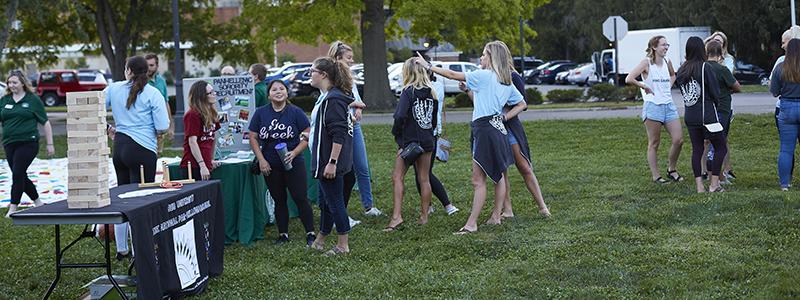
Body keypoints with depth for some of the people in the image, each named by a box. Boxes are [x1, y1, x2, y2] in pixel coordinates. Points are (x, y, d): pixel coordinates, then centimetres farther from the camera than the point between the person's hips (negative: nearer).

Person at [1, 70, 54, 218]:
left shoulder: (33, 99, 0)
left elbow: (45, 123, 4)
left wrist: (50, 144, 2)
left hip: (28, 143, -5)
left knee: (17, 174, -11)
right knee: (21, 176, 9)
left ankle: (13, 208, -6)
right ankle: (38, 203, 25)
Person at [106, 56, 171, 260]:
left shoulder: (114, 89, 4)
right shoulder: (152, 94, -8)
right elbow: (163, 127, -12)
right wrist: (154, 131, 10)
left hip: (119, 147, 5)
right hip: (142, 150, -5)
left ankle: (122, 249, 21)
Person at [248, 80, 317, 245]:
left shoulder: (296, 112, -4)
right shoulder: (260, 113, 2)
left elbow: (307, 136, -4)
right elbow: (253, 138, 4)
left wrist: (294, 152, -17)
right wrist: (261, 160, -5)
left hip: (293, 163, -2)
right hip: (270, 166, 2)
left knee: (300, 198, -4)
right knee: (279, 200, 11)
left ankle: (310, 233, 4)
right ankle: (283, 234, 20)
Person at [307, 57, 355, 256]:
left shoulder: (333, 99, -19)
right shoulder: (327, 97, 13)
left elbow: (338, 134, -24)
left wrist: (332, 162, -25)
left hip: (331, 162, -10)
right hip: (324, 159, 10)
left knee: (334, 202, -1)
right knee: (325, 201, 19)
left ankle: (343, 245, 8)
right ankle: (320, 241, 30)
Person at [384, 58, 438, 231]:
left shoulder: (409, 91, -12)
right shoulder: (431, 93, 7)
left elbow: (400, 116, -23)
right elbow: (435, 120, 12)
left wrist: (396, 133, -8)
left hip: (409, 141, -6)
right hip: (427, 142, 6)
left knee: (397, 177, -2)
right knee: (424, 179, 11)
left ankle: (397, 216, -11)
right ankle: (424, 216, 18)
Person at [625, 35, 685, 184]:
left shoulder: (667, 62, 10)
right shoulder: (646, 63, -8)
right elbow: (629, 79, -18)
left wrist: (669, 87, 15)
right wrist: (645, 87, -10)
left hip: (669, 105, 6)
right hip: (653, 106, -6)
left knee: (678, 140, 0)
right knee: (654, 144, 2)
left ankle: (672, 169, 20)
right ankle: (655, 176, 10)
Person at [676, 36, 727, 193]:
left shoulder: (681, 70, 4)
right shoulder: (705, 67, -12)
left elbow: (682, 92, 8)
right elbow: (715, 92, -8)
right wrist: (716, 106, 10)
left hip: (689, 116, 5)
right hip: (707, 115, -5)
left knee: (696, 149, 10)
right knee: (721, 148, 7)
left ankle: (699, 186, 7)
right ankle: (714, 183, 3)